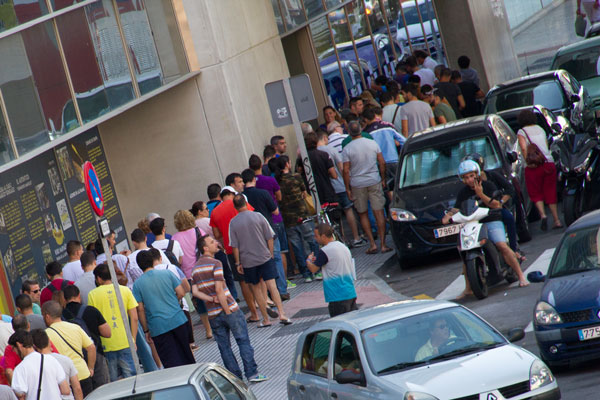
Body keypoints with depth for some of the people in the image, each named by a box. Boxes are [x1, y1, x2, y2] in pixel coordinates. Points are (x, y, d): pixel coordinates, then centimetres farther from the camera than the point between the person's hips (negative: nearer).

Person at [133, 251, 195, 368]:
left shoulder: (137, 284, -3)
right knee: (185, 354, 17)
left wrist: (146, 330, 5)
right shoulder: (167, 274, 1)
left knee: (171, 362, 0)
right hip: (178, 320, 2)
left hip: (158, 327, -2)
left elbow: (140, 309, -3)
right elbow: (181, 292, 2)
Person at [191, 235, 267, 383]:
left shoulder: (195, 268, 10)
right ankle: (251, 373, -1)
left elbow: (195, 291, 0)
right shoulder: (215, 263, -12)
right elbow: (219, 289, -18)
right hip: (229, 308, -6)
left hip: (213, 314, 6)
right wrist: (227, 310, -15)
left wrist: (210, 299, -6)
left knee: (224, 346, 9)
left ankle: (236, 376, 9)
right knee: (243, 340, 1)